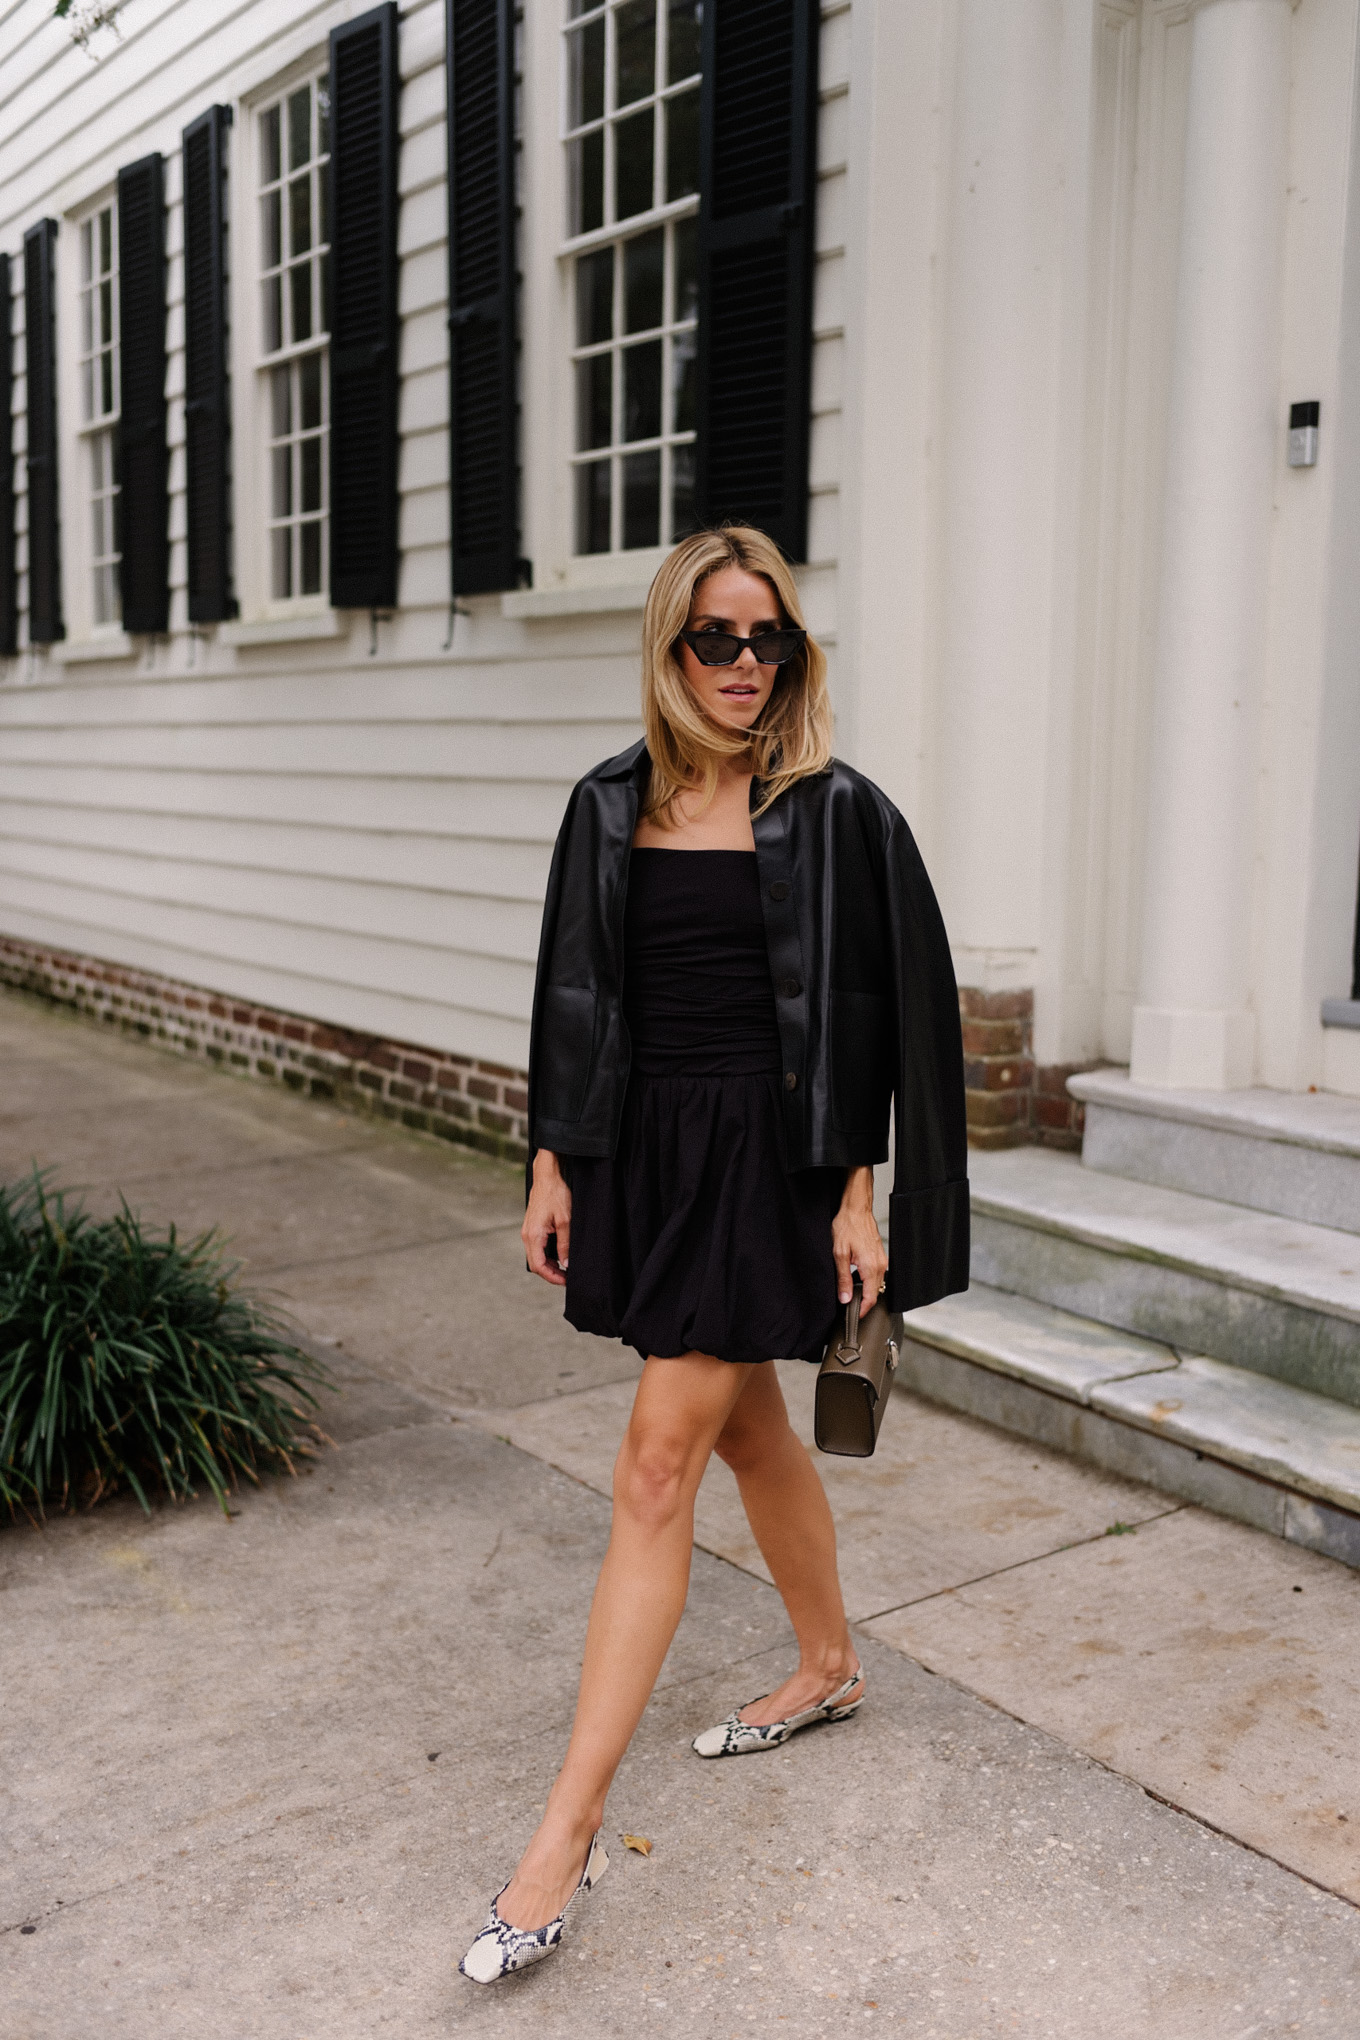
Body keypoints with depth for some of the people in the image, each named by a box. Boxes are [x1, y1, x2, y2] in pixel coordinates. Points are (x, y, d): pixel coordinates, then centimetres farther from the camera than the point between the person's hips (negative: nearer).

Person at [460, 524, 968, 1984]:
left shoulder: (836, 812, -6)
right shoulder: (613, 809, 6)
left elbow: (879, 1015, -6)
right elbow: (575, 1000, 9)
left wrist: (859, 1193, -10)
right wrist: (553, 1166, 6)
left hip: (767, 1154, -5)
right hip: (644, 1149, 5)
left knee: (654, 1471, -7)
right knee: (746, 1429, 20)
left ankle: (568, 1832, 0)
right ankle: (829, 1668, 44)